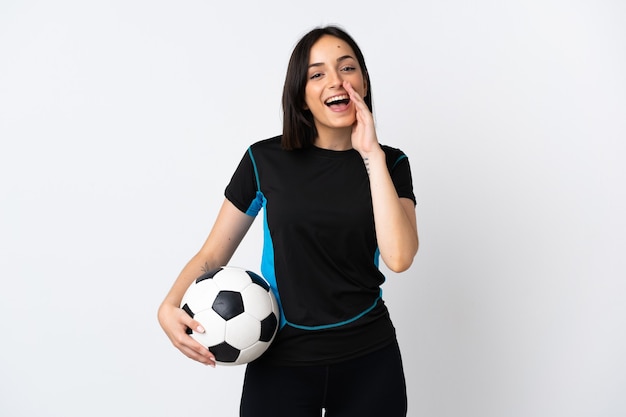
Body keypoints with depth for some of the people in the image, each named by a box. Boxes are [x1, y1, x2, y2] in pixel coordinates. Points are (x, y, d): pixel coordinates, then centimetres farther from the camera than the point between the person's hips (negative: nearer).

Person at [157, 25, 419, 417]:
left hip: (369, 359, 1)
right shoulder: (265, 160, -4)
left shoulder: (390, 164, -1)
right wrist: (170, 306, -18)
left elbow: (399, 257, -18)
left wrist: (372, 154, -16)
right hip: (280, 360, 0)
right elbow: (213, 255, -1)